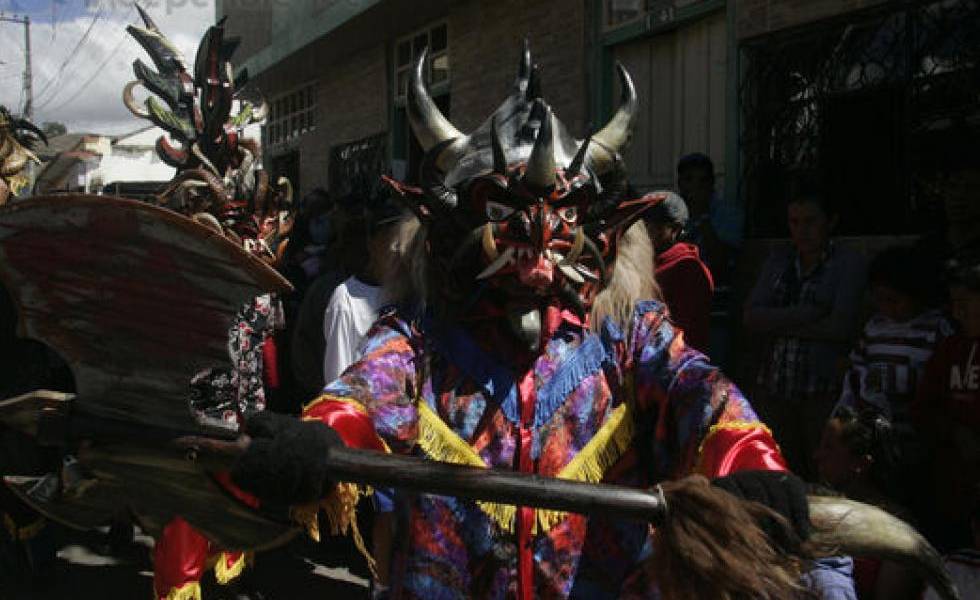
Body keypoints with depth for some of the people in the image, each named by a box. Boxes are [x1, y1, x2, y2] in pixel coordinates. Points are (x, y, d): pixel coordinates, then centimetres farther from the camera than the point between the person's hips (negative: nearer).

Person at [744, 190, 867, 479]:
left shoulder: (849, 263, 1)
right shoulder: (778, 260, 14)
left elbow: (841, 326, -12)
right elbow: (751, 317, 2)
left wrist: (781, 323, -6)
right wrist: (807, 314, -9)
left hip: (823, 388, -4)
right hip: (774, 386, 4)